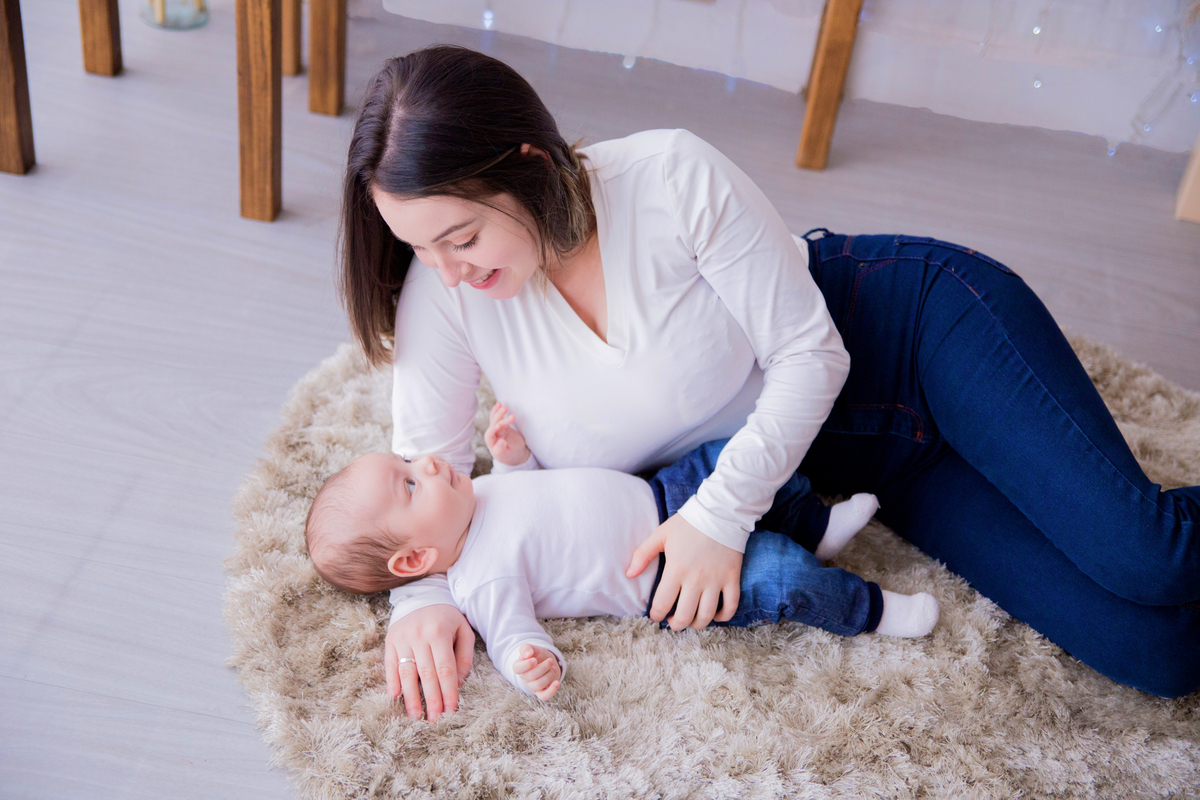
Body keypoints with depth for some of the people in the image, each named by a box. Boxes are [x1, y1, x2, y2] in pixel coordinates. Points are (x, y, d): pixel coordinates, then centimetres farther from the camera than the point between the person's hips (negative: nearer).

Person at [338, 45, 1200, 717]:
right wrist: (422, 595, -26)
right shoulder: (442, 287, -14)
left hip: (921, 320, -3)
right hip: (840, 457, 3)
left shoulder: (673, 177, -27)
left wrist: (721, 515, -27)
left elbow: (813, 355, -20)